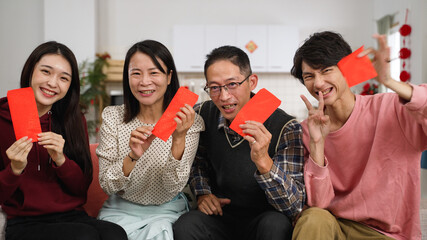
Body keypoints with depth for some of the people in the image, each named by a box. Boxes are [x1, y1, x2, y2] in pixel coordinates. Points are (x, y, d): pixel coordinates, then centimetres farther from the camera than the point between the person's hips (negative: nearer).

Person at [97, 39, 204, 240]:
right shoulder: (112, 117, -4)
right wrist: (133, 156, -27)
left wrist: (178, 139, -28)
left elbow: (173, 187, -13)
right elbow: (107, 186, -8)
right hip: (121, 209, 1)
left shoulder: (188, 122, -8)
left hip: (166, 211, 0)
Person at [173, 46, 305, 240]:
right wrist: (203, 194, 0)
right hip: (220, 215, 3)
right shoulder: (203, 115, -5)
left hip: (265, 218, -2)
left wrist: (263, 161, -37)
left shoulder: (286, 128, -17)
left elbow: (294, 207, -22)